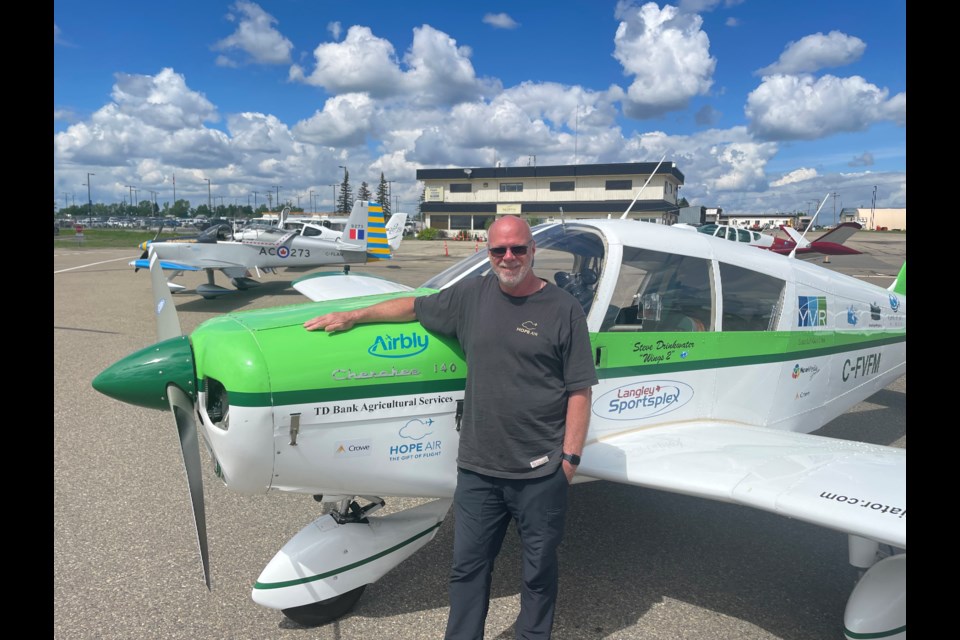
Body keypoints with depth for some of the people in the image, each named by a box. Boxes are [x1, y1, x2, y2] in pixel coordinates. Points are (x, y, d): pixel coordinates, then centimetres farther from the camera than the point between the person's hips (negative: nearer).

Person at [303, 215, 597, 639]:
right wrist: (353, 316, 19)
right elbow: (414, 307, 19)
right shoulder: (471, 296, 5)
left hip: (541, 473, -2)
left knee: (539, 570, 16)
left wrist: (570, 457, -7)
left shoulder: (563, 309, -5)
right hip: (477, 467, 3)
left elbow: (579, 390, -5)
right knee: (468, 566, 14)